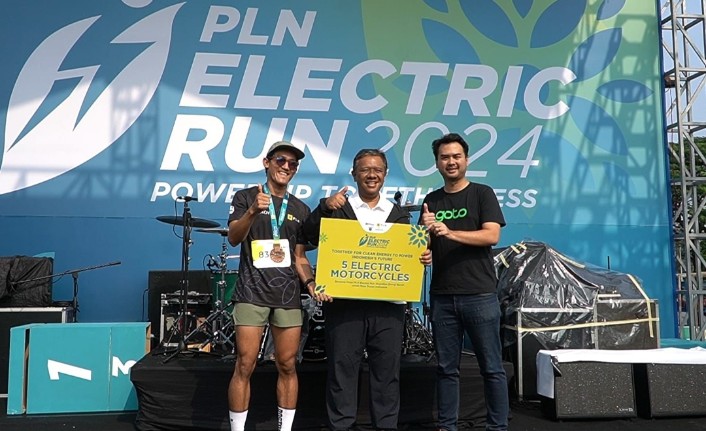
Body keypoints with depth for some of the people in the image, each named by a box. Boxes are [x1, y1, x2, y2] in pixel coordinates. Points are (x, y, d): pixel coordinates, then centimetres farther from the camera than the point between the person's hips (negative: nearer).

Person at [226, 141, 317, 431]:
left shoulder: (301, 209, 14)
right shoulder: (246, 197, 4)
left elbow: (300, 256, 15)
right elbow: (234, 239, -11)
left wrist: (311, 282, -4)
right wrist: (252, 211, -28)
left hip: (288, 297, 3)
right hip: (252, 293, -3)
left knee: (287, 366, 5)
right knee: (245, 366, -4)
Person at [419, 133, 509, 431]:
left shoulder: (482, 193, 2)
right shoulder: (431, 201, 14)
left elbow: (492, 235, -11)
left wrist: (450, 232, -22)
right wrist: (427, 230, -10)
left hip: (479, 294, -3)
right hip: (441, 295, 4)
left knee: (491, 367, 2)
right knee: (446, 368, 8)